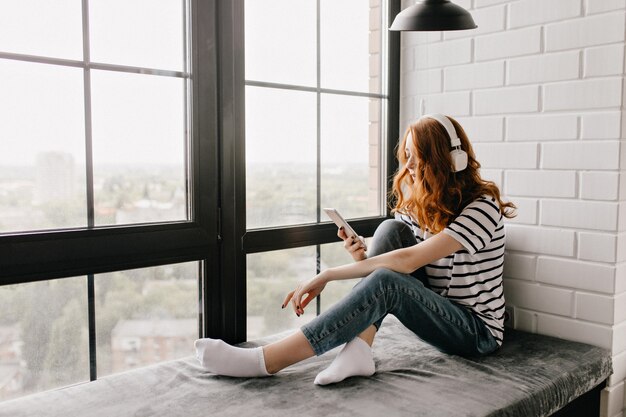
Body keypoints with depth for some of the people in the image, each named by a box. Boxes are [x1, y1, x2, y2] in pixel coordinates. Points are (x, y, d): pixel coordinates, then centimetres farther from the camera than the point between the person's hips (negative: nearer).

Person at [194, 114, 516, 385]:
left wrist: (327, 275, -27)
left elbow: (408, 261, -28)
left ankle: (264, 361, -34)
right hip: (431, 313, 6)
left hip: (477, 331, -6)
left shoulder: (482, 206, -18)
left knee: (386, 282, -34)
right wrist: (364, 259, -21)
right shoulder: (418, 202, 5)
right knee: (391, 229, -16)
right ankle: (359, 349, -27)